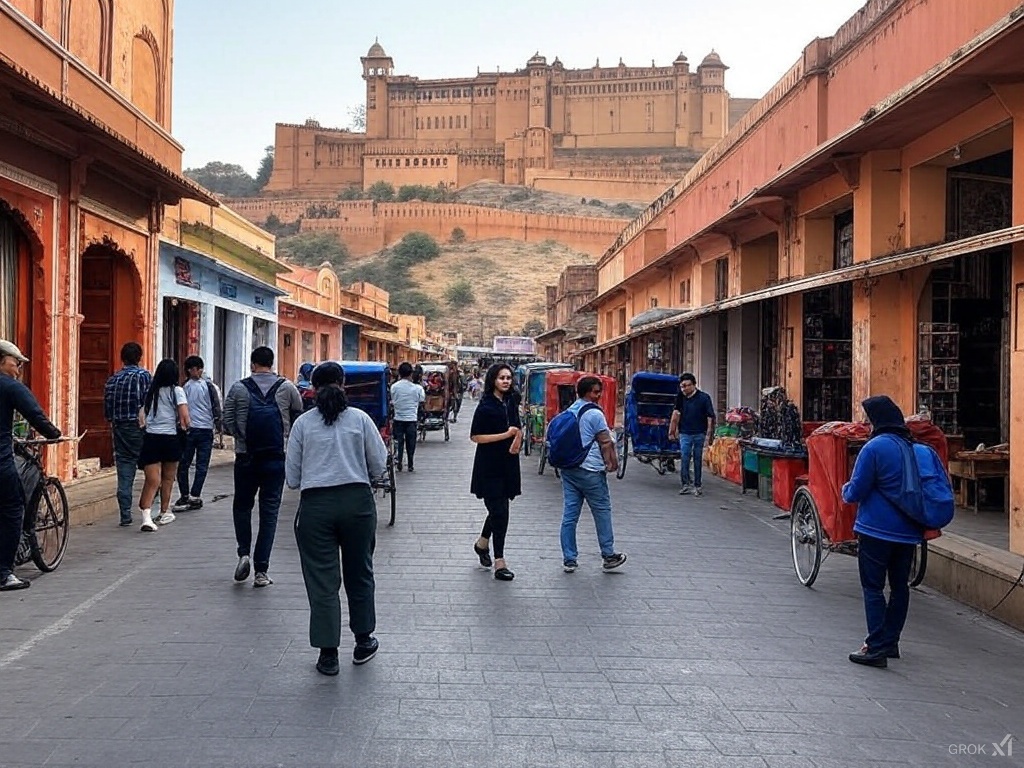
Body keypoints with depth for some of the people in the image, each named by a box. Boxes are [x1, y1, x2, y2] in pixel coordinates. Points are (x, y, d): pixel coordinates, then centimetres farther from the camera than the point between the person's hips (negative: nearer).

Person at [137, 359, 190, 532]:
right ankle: (164, 513, 29)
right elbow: (185, 418, -11)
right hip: (170, 438, -2)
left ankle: (146, 516, -20)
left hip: (150, 438, 2)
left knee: (152, 481, -1)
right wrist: (185, 427, 8)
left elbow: (141, 417, 1)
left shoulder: (150, 392, 8)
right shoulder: (176, 391, -4)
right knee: (168, 478, 16)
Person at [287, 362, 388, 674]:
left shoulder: (303, 423, 1)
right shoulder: (360, 418, 1)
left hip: (315, 505, -1)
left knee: (322, 580, 6)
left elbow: (292, 477, 3)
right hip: (357, 500, 1)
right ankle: (363, 642, 30)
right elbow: (379, 466, 2)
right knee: (359, 573, 17)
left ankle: (328, 654, 10)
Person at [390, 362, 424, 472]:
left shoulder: (394, 386, -6)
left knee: (398, 442, 9)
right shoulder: (417, 388, -7)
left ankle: (398, 464, 6)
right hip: (411, 418, -1)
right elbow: (422, 401, 1)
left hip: (398, 418, 1)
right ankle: (410, 465, 11)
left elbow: (392, 402, 0)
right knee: (410, 442, 8)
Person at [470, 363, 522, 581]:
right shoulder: (486, 406, -13)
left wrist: (517, 439, -3)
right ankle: (499, 562, 1)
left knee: (498, 508, 17)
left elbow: (518, 427, 20)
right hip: (490, 466, -7)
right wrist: (506, 434, -19)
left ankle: (482, 543, 40)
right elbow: (476, 436, -15)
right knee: (499, 511, -6)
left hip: (508, 463, 7)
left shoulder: (511, 402, 7)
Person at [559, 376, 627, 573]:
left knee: (569, 514, 6)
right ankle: (609, 556, 12)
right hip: (590, 470, -7)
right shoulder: (595, 414, -10)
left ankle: (569, 559, 7)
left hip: (567, 469, 7)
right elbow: (606, 443, -8)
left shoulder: (568, 412, 13)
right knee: (602, 512, 5)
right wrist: (612, 463, 4)